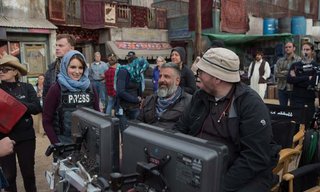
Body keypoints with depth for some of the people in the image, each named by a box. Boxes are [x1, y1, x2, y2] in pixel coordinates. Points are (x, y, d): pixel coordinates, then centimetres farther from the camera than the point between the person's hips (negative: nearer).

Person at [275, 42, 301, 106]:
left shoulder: (299, 60, -1)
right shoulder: (280, 60, 9)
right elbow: (276, 73, -3)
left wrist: (283, 73, -12)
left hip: (293, 88, -3)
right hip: (281, 88, 3)